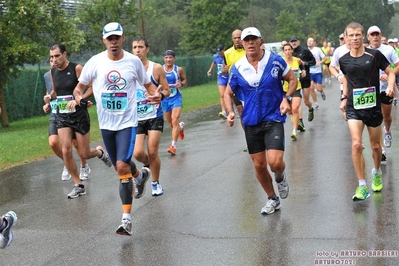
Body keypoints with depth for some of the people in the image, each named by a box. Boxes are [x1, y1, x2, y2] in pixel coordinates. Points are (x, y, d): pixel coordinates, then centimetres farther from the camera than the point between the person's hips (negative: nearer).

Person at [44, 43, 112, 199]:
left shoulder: (77, 68, -12)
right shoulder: (52, 72, 5)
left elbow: (92, 88, -12)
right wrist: (50, 97, -1)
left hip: (79, 115, -4)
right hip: (62, 116, 4)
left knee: (84, 154, 1)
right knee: (66, 151, -10)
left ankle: (100, 152, 38)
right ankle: (78, 186, 4)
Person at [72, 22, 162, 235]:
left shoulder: (133, 61, -5)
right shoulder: (95, 62, -3)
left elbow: (148, 84, 9)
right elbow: (80, 86, 6)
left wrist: (156, 94, -13)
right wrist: (78, 97, -17)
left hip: (127, 122, -3)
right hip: (106, 123, 3)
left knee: (122, 166, -17)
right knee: (120, 167, 16)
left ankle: (126, 218, -11)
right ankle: (140, 174, 52)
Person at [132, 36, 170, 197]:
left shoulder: (156, 68, -4)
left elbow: (166, 91, 1)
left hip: (154, 117, -1)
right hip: (136, 118, 2)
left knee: (152, 153, -3)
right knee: (137, 153, -10)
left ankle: (155, 183, 20)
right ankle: (148, 165, 27)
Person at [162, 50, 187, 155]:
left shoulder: (179, 69, -4)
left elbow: (184, 80, 11)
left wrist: (181, 84, -12)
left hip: (176, 97, -3)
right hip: (164, 98, 3)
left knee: (174, 121, -16)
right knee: (171, 123, 15)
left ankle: (173, 145, -15)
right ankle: (181, 126, 51)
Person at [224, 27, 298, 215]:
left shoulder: (275, 61, -6)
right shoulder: (237, 68, -2)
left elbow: (292, 79, 8)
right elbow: (228, 93, 10)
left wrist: (287, 98, -9)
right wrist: (230, 112, -8)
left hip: (273, 119, -2)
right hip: (251, 122, 3)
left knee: (275, 162, -16)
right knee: (259, 166, 8)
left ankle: (280, 177, 22)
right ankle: (272, 199, 31)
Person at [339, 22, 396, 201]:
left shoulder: (374, 55, -8)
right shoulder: (344, 60, -1)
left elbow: (390, 72, -1)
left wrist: (390, 86, -20)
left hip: (373, 106, 0)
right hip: (354, 107, 1)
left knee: (375, 146, 12)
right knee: (356, 144, -16)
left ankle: (377, 173, 43)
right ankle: (362, 186, -7)